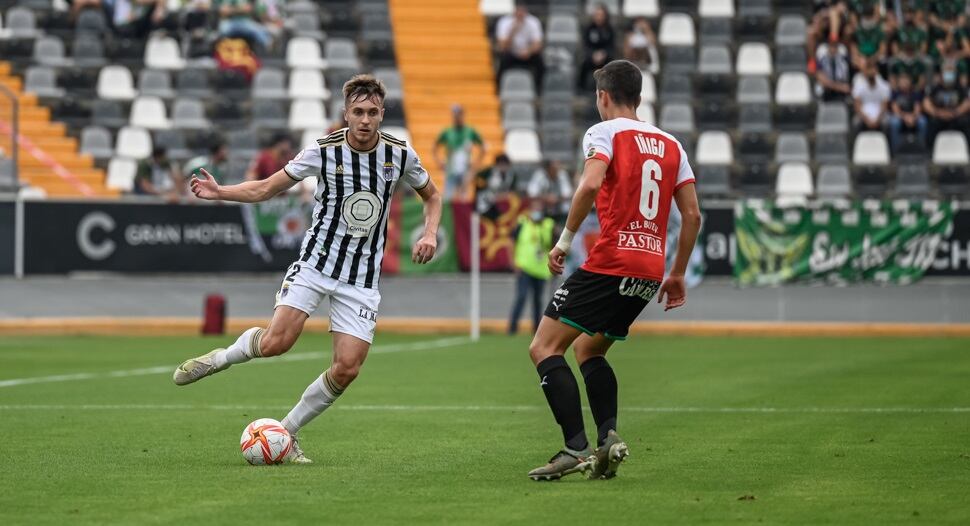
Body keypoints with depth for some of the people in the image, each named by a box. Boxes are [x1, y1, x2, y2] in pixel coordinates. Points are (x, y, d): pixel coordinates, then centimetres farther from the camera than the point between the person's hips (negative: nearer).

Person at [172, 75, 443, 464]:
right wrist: (220, 192, -15)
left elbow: (432, 196, 16)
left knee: (347, 369, -9)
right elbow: (265, 189, 0)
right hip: (315, 263, -2)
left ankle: (288, 432, 11)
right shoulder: (324, 152, -8)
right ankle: (221, 358, 11)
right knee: (277, 341, -21)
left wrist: (430, 234, -3)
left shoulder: (400, 155, -4)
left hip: (362, 278, 2)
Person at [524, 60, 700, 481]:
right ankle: (608, 436, 4)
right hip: (650, 271, 7)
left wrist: (565, 241, -13)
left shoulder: (604, 132, 0)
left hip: (610, 262, -7)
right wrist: (677, 275, 21)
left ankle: (576, 447, -17)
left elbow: (591, 183, -20)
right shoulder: (671, 145, 18)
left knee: (544, 348, -4)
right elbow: (692, 214, 15)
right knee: (589, 349, 23)